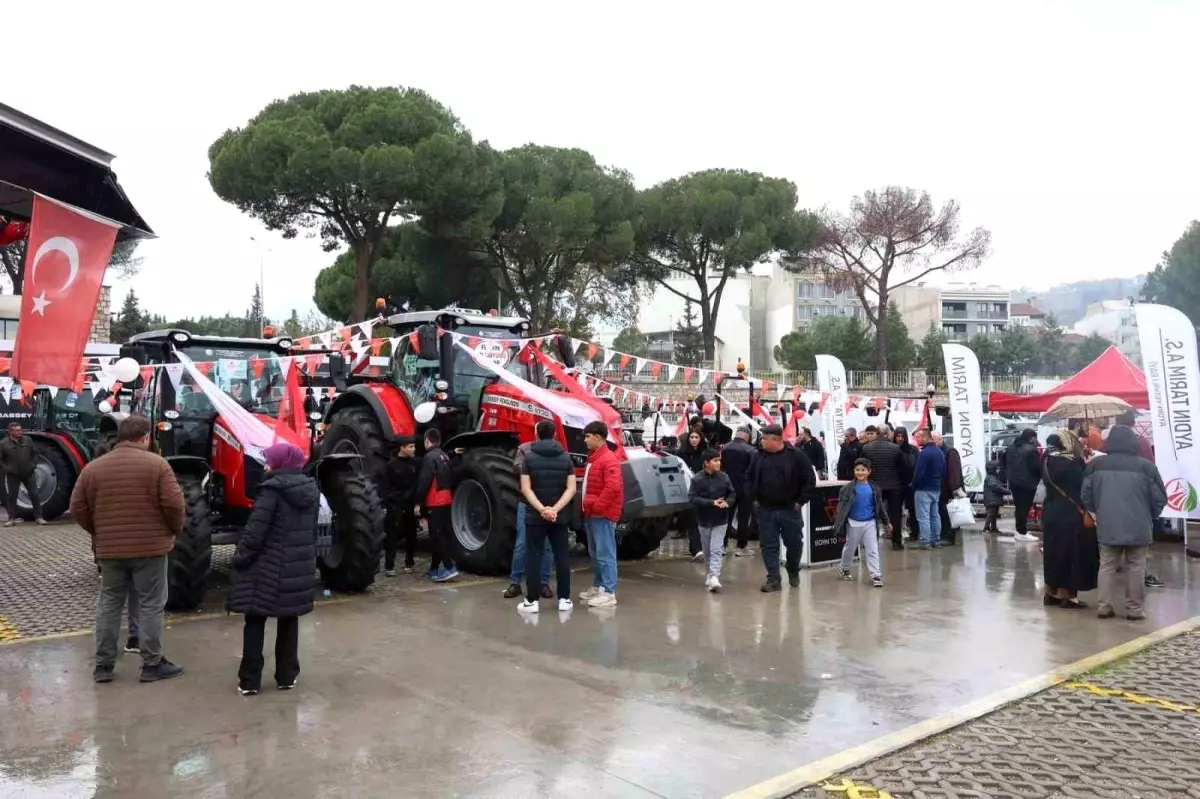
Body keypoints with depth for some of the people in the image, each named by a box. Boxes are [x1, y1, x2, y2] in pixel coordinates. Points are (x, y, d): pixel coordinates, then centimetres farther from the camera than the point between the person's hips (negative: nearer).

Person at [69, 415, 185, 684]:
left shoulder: (92, 468, 5)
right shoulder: (156, 464, -8)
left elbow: (78, 509, 5)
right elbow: (174, 504, -14)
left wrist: (99, 533, 18)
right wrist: (174, 529, 3)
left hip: (108, 549, 4)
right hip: (150, 547, -4)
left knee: (109, 605, 15)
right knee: (150, 606, 4)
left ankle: (103, 665, 20)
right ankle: (152, 664, 9)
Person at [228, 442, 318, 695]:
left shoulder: (272, 489, -16)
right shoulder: (311, 489, 6)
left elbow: (256, 530, -19)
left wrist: (241, 557, -8)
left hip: (268, 567, -6)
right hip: (299, 567, 6)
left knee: (255, 621, 6)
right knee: (289, 620, 14)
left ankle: (249, 680, 10)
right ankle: (287, 676, 19)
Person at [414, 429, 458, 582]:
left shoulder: (429, 457, -12)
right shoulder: (445, 456, 16)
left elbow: (424, 482, -18)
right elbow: (451, 479, 19)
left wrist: (418, 503, -14)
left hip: (434, 502, -9)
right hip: (446, 500, 9)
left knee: (437, 535, -9)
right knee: (442, 534, 11)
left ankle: (449, 568, -15)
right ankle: (435, 569, 19)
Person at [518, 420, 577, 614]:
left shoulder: (529, 457, -3)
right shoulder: (565, 457, 3)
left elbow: (526, 489, -12)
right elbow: (571, 488, -6)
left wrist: (542, 509, -17)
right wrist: (555, 509, -13)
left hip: (535, 516, -2)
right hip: (559, 517, 2)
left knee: (533, 557, 3)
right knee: (562, 556, 8)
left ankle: (532, 600, 2)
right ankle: (564, 599, 11)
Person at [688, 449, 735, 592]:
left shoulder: (724, 477, -5)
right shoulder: (697, 479, -12)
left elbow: (732, 493, 6)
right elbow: (692, 498, -16)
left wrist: (727, 502, -15)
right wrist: (711, 503, -24)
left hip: (720, 520, 0)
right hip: (704, 520, 0)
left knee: (716, 550, -9)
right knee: (707, 550, 14)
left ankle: (714, 578, -15)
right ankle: (709, 575, 30)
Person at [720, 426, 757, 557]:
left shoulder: (725, 448, 1)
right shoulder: (749, 450, -14)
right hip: (744, 488, -4)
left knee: (727, 516, 12)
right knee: (743, 517, 4)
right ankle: (741, 547, 6)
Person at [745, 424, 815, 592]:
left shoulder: (796, 455, -9)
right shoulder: (759, 456, 2)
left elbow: (809, 480, -5)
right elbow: (749, 478, 13)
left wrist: (800, 501, -8)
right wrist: (753, 497, 3)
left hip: (790, 510, -2)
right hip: (766, 510, 3)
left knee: (794, 544, 10)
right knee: (769, 546, 3)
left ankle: (793, 572, 35)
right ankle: (773, 579, 10)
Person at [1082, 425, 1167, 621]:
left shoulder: (1096, 464, 0)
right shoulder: (1145, 465, -8)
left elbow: (1085, 496, 5)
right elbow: (1159, 498, -2)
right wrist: (1150, 516, 18)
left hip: (1107, 526, 2)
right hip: (1138, 527, -2)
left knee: (1107, 566, 10)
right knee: (1135, 568, 8)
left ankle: (1104, 606, 9)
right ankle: (1134, 609, 13)